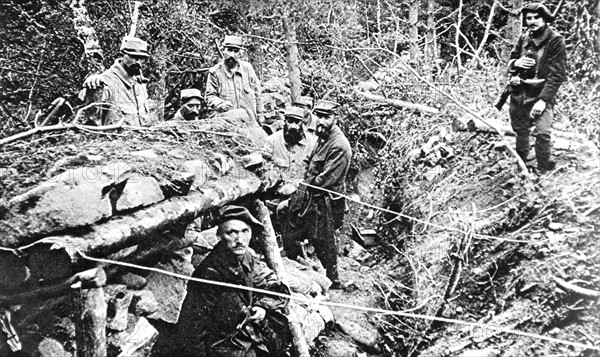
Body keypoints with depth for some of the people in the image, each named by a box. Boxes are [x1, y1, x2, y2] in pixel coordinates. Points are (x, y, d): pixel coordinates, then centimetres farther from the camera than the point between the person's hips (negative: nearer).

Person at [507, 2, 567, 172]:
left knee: (542, 133, -17)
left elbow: (557, 74, -13)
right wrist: (516, 63, -9)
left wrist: (543, 100, -21)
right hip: (519, 93, 5)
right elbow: (510, 61, 17)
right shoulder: (523, 38, 6)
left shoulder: (555, 40, -8)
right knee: (520, 130, 15)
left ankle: (543, 170, -5)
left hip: (541, 94, -5)